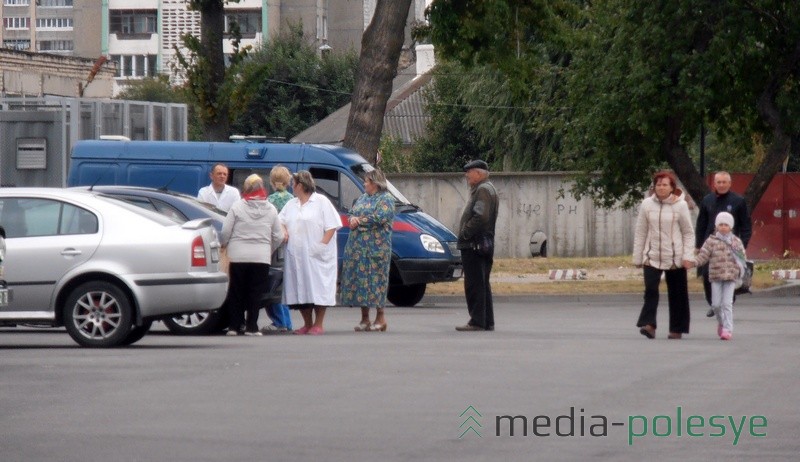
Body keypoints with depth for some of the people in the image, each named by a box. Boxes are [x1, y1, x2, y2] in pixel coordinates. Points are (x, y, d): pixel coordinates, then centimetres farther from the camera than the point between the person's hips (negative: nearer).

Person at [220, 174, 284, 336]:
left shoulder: (237, 207, -3)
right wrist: (269, 249, 22)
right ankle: (251, 327, 2)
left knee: (236, 292, 7)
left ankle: (234, 326, 8)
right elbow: (278, 236, 5)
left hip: (238, 256, -1)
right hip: (261, 257, 1)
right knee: (256, 293, 5)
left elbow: (225, 231, -5)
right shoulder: (270, 209, 3)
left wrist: (223, 245, 14)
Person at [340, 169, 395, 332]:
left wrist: (359, 220, -9)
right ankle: (364, 319, 11)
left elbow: (380, 218, -17)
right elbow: (352, 213, 19)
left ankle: (380, 317, 0)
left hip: (376, 247, -8)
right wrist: (352, 220, -5)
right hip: (356, 246, 8)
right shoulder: (363, 198, 21)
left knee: (375, 279, -7)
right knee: (359, 278, 6)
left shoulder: (386, 199, -4)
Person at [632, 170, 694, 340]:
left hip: (675, 258, -1)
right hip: (652, 256, 1)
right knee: (651, 289, -15)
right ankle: (648, 324, -19)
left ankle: (677, 329, 15)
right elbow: (640, 232, 7)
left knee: (677, 294, 5)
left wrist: (688, 256, -8)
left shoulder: (680, 205, -3)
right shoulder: (647, 204, 2)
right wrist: (637, 257, 6)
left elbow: (688, 233, 0)